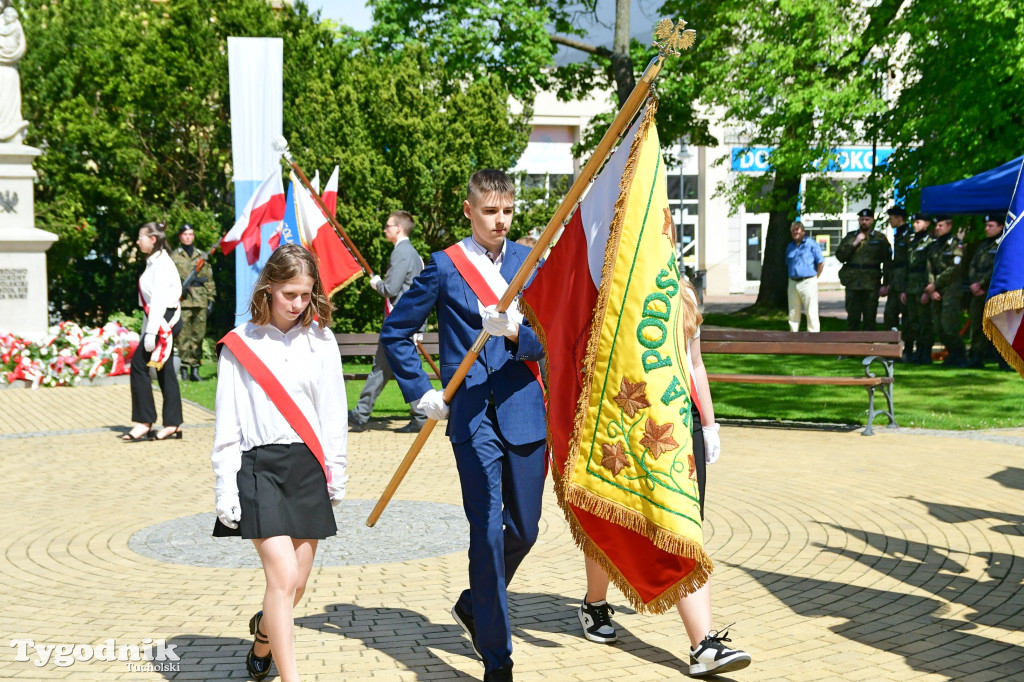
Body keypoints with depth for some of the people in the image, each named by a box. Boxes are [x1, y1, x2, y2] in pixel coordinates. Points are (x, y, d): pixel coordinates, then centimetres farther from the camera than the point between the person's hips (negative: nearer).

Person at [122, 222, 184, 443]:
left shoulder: (161, 262, -13)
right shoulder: (153, 262, 18)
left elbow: (159, 298, -19)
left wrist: (151, 332, -22)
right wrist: (147, 330, 18)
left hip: (164, 320, -10)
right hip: (161, 320, 10)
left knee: (139, 364, -9)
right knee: (163, 369, 8)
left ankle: (144, 422, -4)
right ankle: (173, 424, 10)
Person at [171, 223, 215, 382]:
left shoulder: (202, 256, 17)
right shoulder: (174, 257, 9)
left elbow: (209, 280, 16)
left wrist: (210, 299, 10)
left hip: (200, 302, 3)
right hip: (183, 302, -3)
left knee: (198, 335, 2)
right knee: (183, 335, -7)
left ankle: (195, 369, 7)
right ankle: (185, 367, -4)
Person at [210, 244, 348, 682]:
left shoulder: (321, 340, 6)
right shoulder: (240, 345, -1)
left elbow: (333, 413, 10)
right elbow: (227, 424, 0)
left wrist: (336, 472, 9)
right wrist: (226, 487, -4)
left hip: (308, 466, 3)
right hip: (260, 467, -3)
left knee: (295, 584, 9)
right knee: (282, 576, -15)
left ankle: (262, 638, 41)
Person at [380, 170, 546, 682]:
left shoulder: (530, 261, 8)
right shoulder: (444, 267, -1)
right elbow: (395, 332, 7)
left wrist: (515, 332, -20)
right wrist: (421, 392, 2)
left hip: (524, 411, 4)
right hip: (473, 415, -4)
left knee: (524, 528, 13)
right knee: (487, 532, -6)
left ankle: (473, 604, 39)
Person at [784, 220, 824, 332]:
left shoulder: (811, 244, -3)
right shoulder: (790, 246, 16)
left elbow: (821, 263, -3)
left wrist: (814, 279, -4)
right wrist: (789, 284, 14)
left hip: (808, 282, -6)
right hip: (793, 283, 6)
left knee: (811, 312, -6)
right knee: (793, 313, 9)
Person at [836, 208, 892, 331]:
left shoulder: (880, 238, 5)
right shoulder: (850, 237, 12)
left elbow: (887, 262, 2)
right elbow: (840, 256, 2)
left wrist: (885, 284, -4)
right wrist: (855, 243, -7)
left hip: (871, 285, -2)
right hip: (852, 283, 2)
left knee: (870, 318, 2)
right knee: (852, 317, 5)